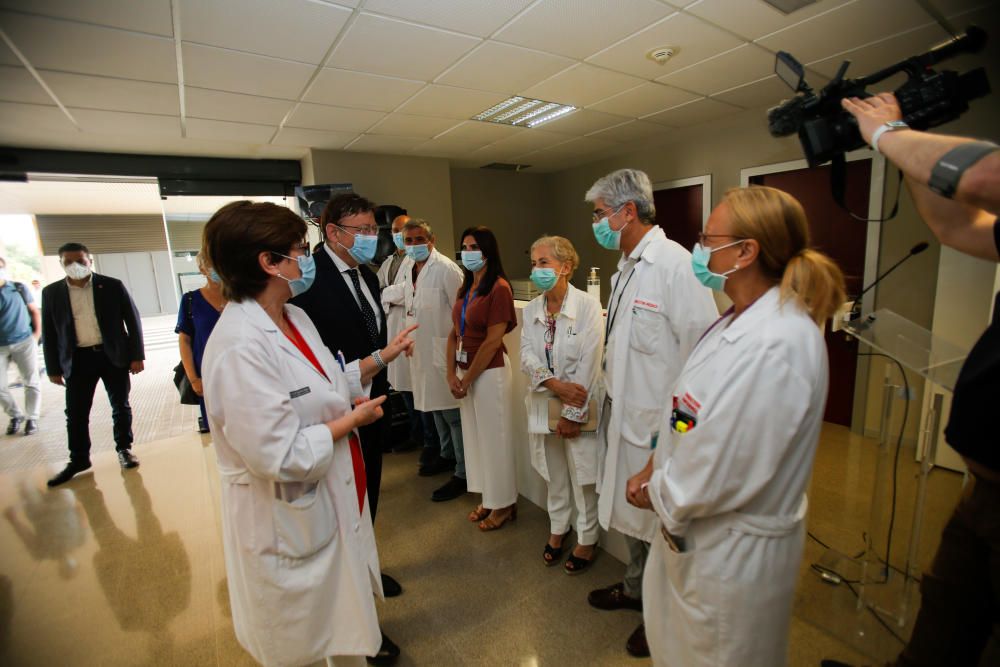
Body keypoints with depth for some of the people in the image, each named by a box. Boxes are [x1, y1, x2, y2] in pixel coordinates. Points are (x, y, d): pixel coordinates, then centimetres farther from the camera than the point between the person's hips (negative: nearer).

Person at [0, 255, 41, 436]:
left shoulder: (19, 288, 3)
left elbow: (34, 311, 8)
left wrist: (37, 333, 0)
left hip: (24, 342, -1)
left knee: (31, 382, 2)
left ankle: (32, 418, 12)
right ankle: (16, 416, 21)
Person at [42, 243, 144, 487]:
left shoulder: (112, 285, -2)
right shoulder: (51, 292, 4)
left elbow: (133, 320, -2)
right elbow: (49, 333, 7)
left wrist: (137, 355, -6)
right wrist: (53, 368, 4)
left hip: (114, 355, -2)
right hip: (78, 359, 2)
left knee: (121, 406, 8)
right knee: (75, 413, 7)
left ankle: (124, 449, 24)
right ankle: (78, 459, 22)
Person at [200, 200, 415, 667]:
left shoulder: (295, 318, 1)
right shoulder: (240, 347, -29)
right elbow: (278, 456, -29)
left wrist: (382, 357, 6)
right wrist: (351, 420, -19)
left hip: (332, 502, 8)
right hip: (285, 520, -8)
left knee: (345, 623, 29)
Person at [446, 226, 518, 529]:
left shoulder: (499, 288, -14)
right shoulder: (466, 288, 9)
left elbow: (492, 341, -18)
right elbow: (454, 333, 7)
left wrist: (467, 379, -12)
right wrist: (452, 374, -4)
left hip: (489, 371, -8)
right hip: (464, 371, 8)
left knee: (494, 438, 6)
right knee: (474, 436, 17)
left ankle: (504, 504, 27)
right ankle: (488, 498, 36)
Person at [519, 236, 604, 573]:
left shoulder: (588, 306, -13)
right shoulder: (531, 310, 2)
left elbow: (589, 364, -16)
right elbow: (526, 357, -5)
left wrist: (572, 414, -15)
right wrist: (556, 384, -22)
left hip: (579, 405, -4)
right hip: (544, 403, 5)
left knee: (582, 476, 9)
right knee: (555, 474, 20)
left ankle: (587, 539, 31)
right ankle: (558, 528, 41)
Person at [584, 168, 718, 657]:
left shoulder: (675, 263, -20)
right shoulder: (626, 267, 9)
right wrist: (610, 395, 16)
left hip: (660, 422, -9)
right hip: (624, 414, 9)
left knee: (661, 523, 11)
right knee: (630, 510, 25)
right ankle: (635, 588, 49)